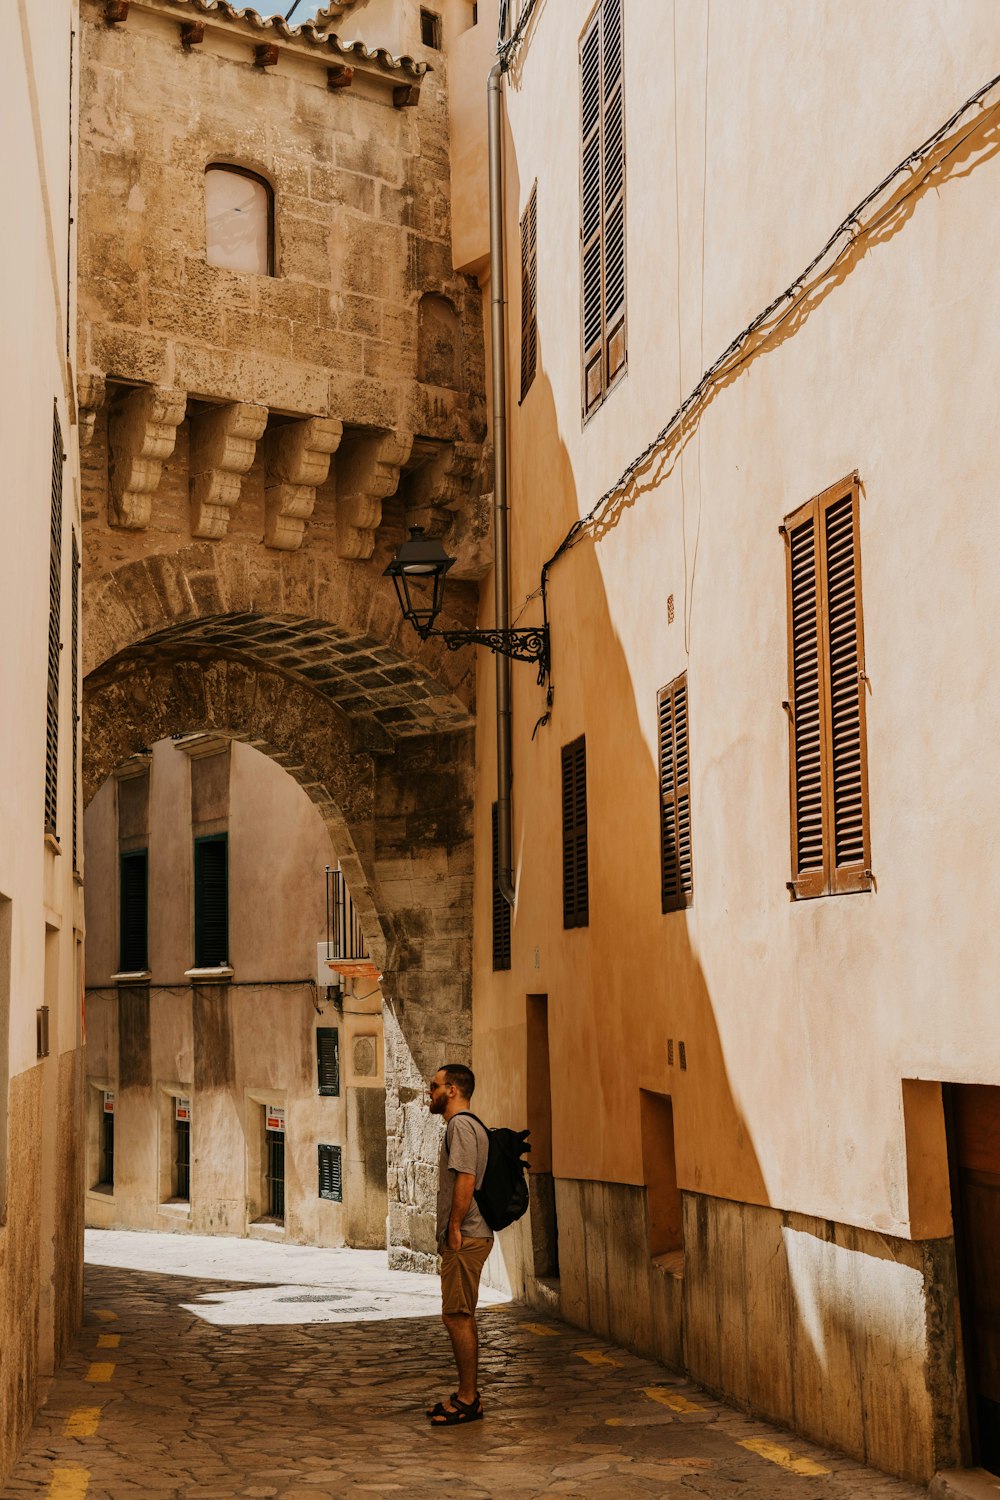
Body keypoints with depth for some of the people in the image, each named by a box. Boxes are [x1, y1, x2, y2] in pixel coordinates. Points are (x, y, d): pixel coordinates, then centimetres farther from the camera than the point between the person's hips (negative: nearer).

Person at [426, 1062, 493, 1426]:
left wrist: (454, 1229, -19)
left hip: (465, 1238, -11)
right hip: (467, 1237, 11)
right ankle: (468, 1396, 20)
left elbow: (466, 1180, -23)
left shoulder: (461, 1125, -14)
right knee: (461, 1317, 14)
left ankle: (468, 1400, -2)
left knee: (457, 1316, -7)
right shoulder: (468, 1125, 20)